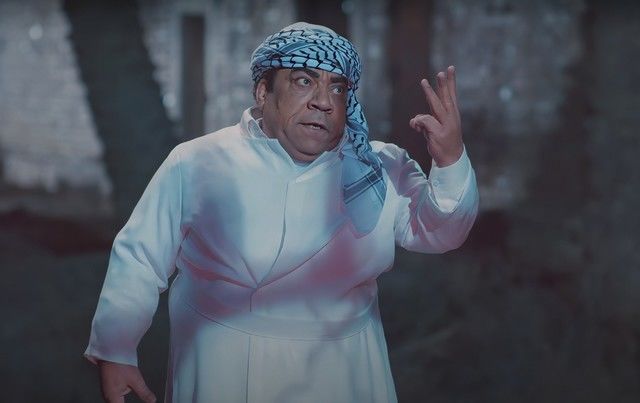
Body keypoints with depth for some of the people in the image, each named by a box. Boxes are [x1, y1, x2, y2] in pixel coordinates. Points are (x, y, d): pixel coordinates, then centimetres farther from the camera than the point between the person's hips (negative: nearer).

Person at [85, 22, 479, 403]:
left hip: (342, 371, 2)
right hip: (221, 370, -2)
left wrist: (450, 161, -27)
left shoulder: (378, 170, -3)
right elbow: (140, 258, -3)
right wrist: (115, 351, -6)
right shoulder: (196, 164, -8)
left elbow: (436, 232, -10)